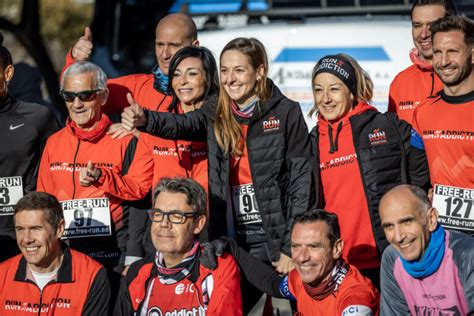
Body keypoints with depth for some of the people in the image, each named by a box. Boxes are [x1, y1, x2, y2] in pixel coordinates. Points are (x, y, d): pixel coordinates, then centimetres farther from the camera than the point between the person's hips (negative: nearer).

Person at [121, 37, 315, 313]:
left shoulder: (286, 113, -3)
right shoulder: (216, 115, 10)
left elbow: (302, 181, -5)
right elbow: (181, 124, -10)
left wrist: (292, 247, -11)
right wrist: (145, 119, -32)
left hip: (275, 241, -4)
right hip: (230, 241, 4)